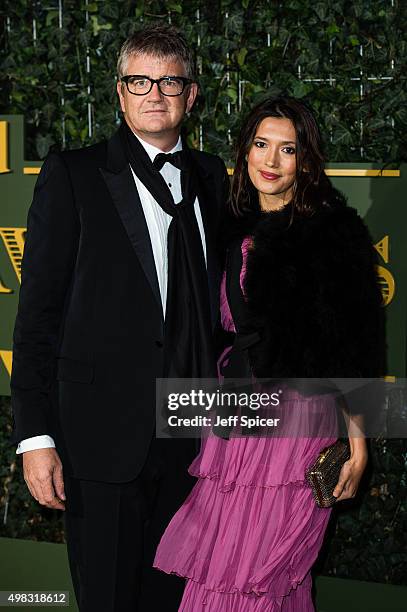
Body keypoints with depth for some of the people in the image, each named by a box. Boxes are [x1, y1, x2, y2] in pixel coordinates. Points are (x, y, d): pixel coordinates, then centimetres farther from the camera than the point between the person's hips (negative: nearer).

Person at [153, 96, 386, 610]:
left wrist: (357, 444, -10)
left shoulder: (332, 234, -8)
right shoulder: (239, 230, 13)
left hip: (296, 415, -7)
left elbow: (350, 350, -8)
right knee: (216, 568, 7)